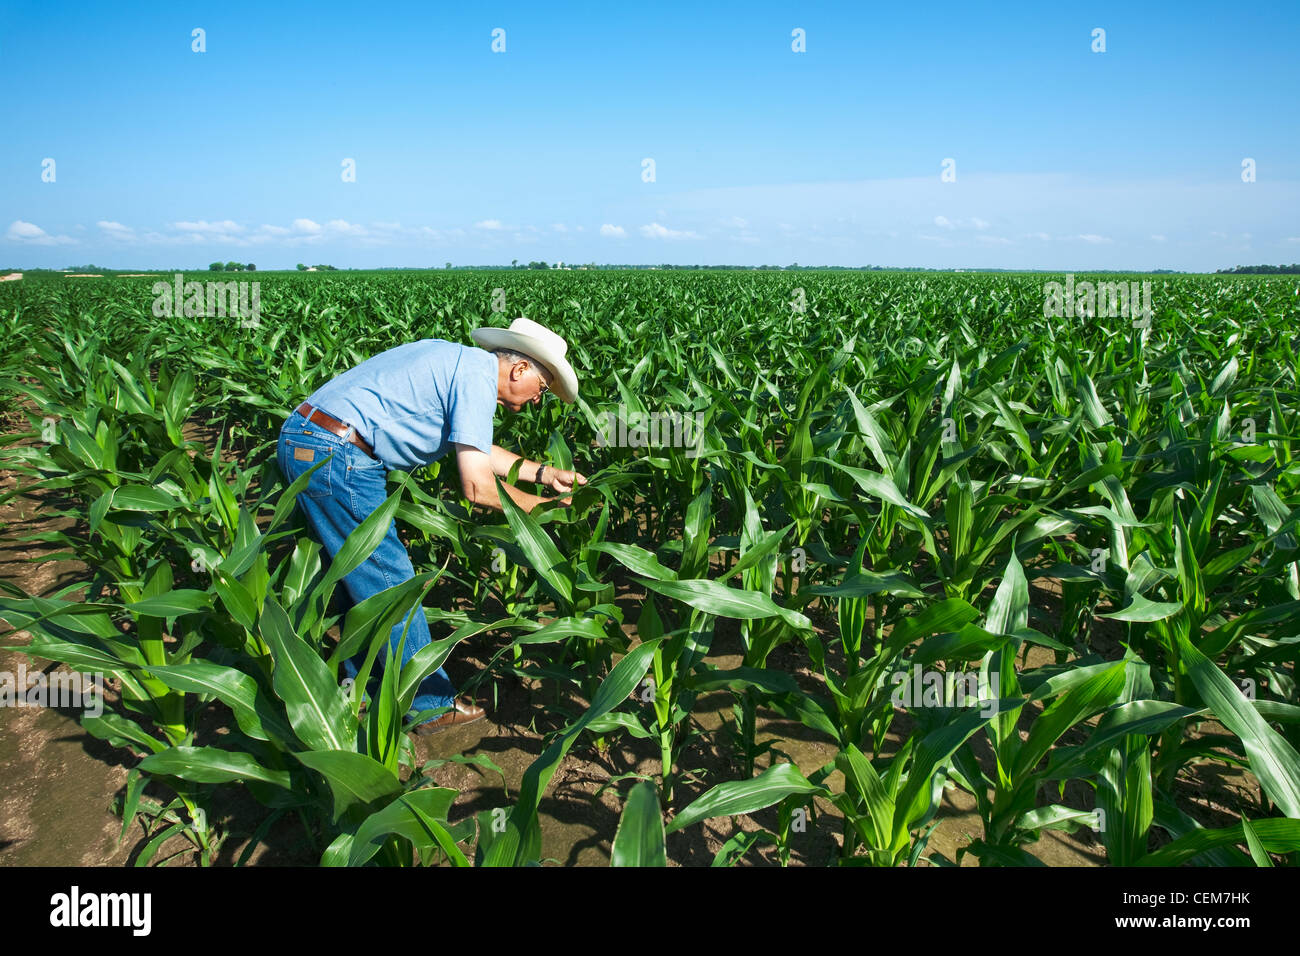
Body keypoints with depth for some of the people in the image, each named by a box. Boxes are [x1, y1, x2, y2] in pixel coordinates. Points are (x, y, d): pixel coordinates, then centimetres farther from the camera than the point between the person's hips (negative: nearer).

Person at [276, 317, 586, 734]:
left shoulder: (458, 361, 17)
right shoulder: (477, 376, -13)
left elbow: (476, 449, 28)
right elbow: (477, 486, -18)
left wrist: (543, 473, 26)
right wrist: (544, 506, -4)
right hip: (334, 456, -10)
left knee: (360, 576, 20)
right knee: (391, 584, 0)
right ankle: (431, 705, 14)